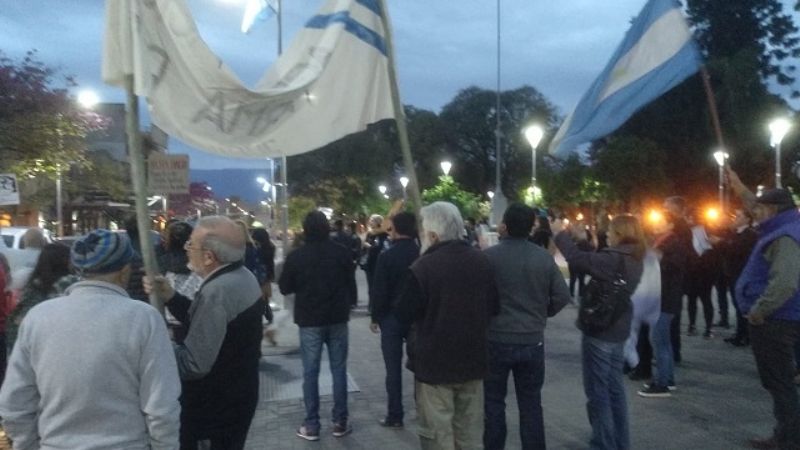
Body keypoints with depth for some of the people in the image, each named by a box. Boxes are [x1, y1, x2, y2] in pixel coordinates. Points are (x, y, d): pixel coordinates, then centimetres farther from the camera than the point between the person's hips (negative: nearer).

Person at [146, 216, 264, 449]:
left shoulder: (216, 292, -27)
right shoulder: (243, 276, 4)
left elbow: (193, 364, -28)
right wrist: (169, 296, 1)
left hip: (214, 409, -9)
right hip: (235, 398, 10)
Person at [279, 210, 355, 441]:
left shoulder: (296, 256, -10)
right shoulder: (342, 252, -4)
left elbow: (285, 288, 0)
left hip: (309, 320, -2)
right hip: (337, 318, 2)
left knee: (310, 373, 5)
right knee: (339, 370, 9)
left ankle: (311, 426, 9)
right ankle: (340, 422, 13)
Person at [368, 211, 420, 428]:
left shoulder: (387, 256, -13)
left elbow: (379, 291, -12)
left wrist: (375, 317, 0)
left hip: (392, 316, -3)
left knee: (394, 368, 3)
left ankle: (395, 416, 8)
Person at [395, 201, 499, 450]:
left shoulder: (423, 267, -20)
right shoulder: (482, 261, -2)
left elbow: (403, 314, -10)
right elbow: (494, 307, 8)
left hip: (434, 362, -5)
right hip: (473, 358, 6)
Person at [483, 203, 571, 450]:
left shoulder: (488, 256, -13)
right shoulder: (544, 257, -3)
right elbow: (562, 296, 0)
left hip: (496, 340, -3)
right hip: (533, 340, 3)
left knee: (494, 402, 11)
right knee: (531, 405, 13)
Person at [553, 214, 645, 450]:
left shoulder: (615, 258, -21)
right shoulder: (634, 260, 7)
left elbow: (577, 258, -26)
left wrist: (560, 233, -14)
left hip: (600, 332, -9)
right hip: (618, 332, 9)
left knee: (597, 391, 2)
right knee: (614, 388, 17)